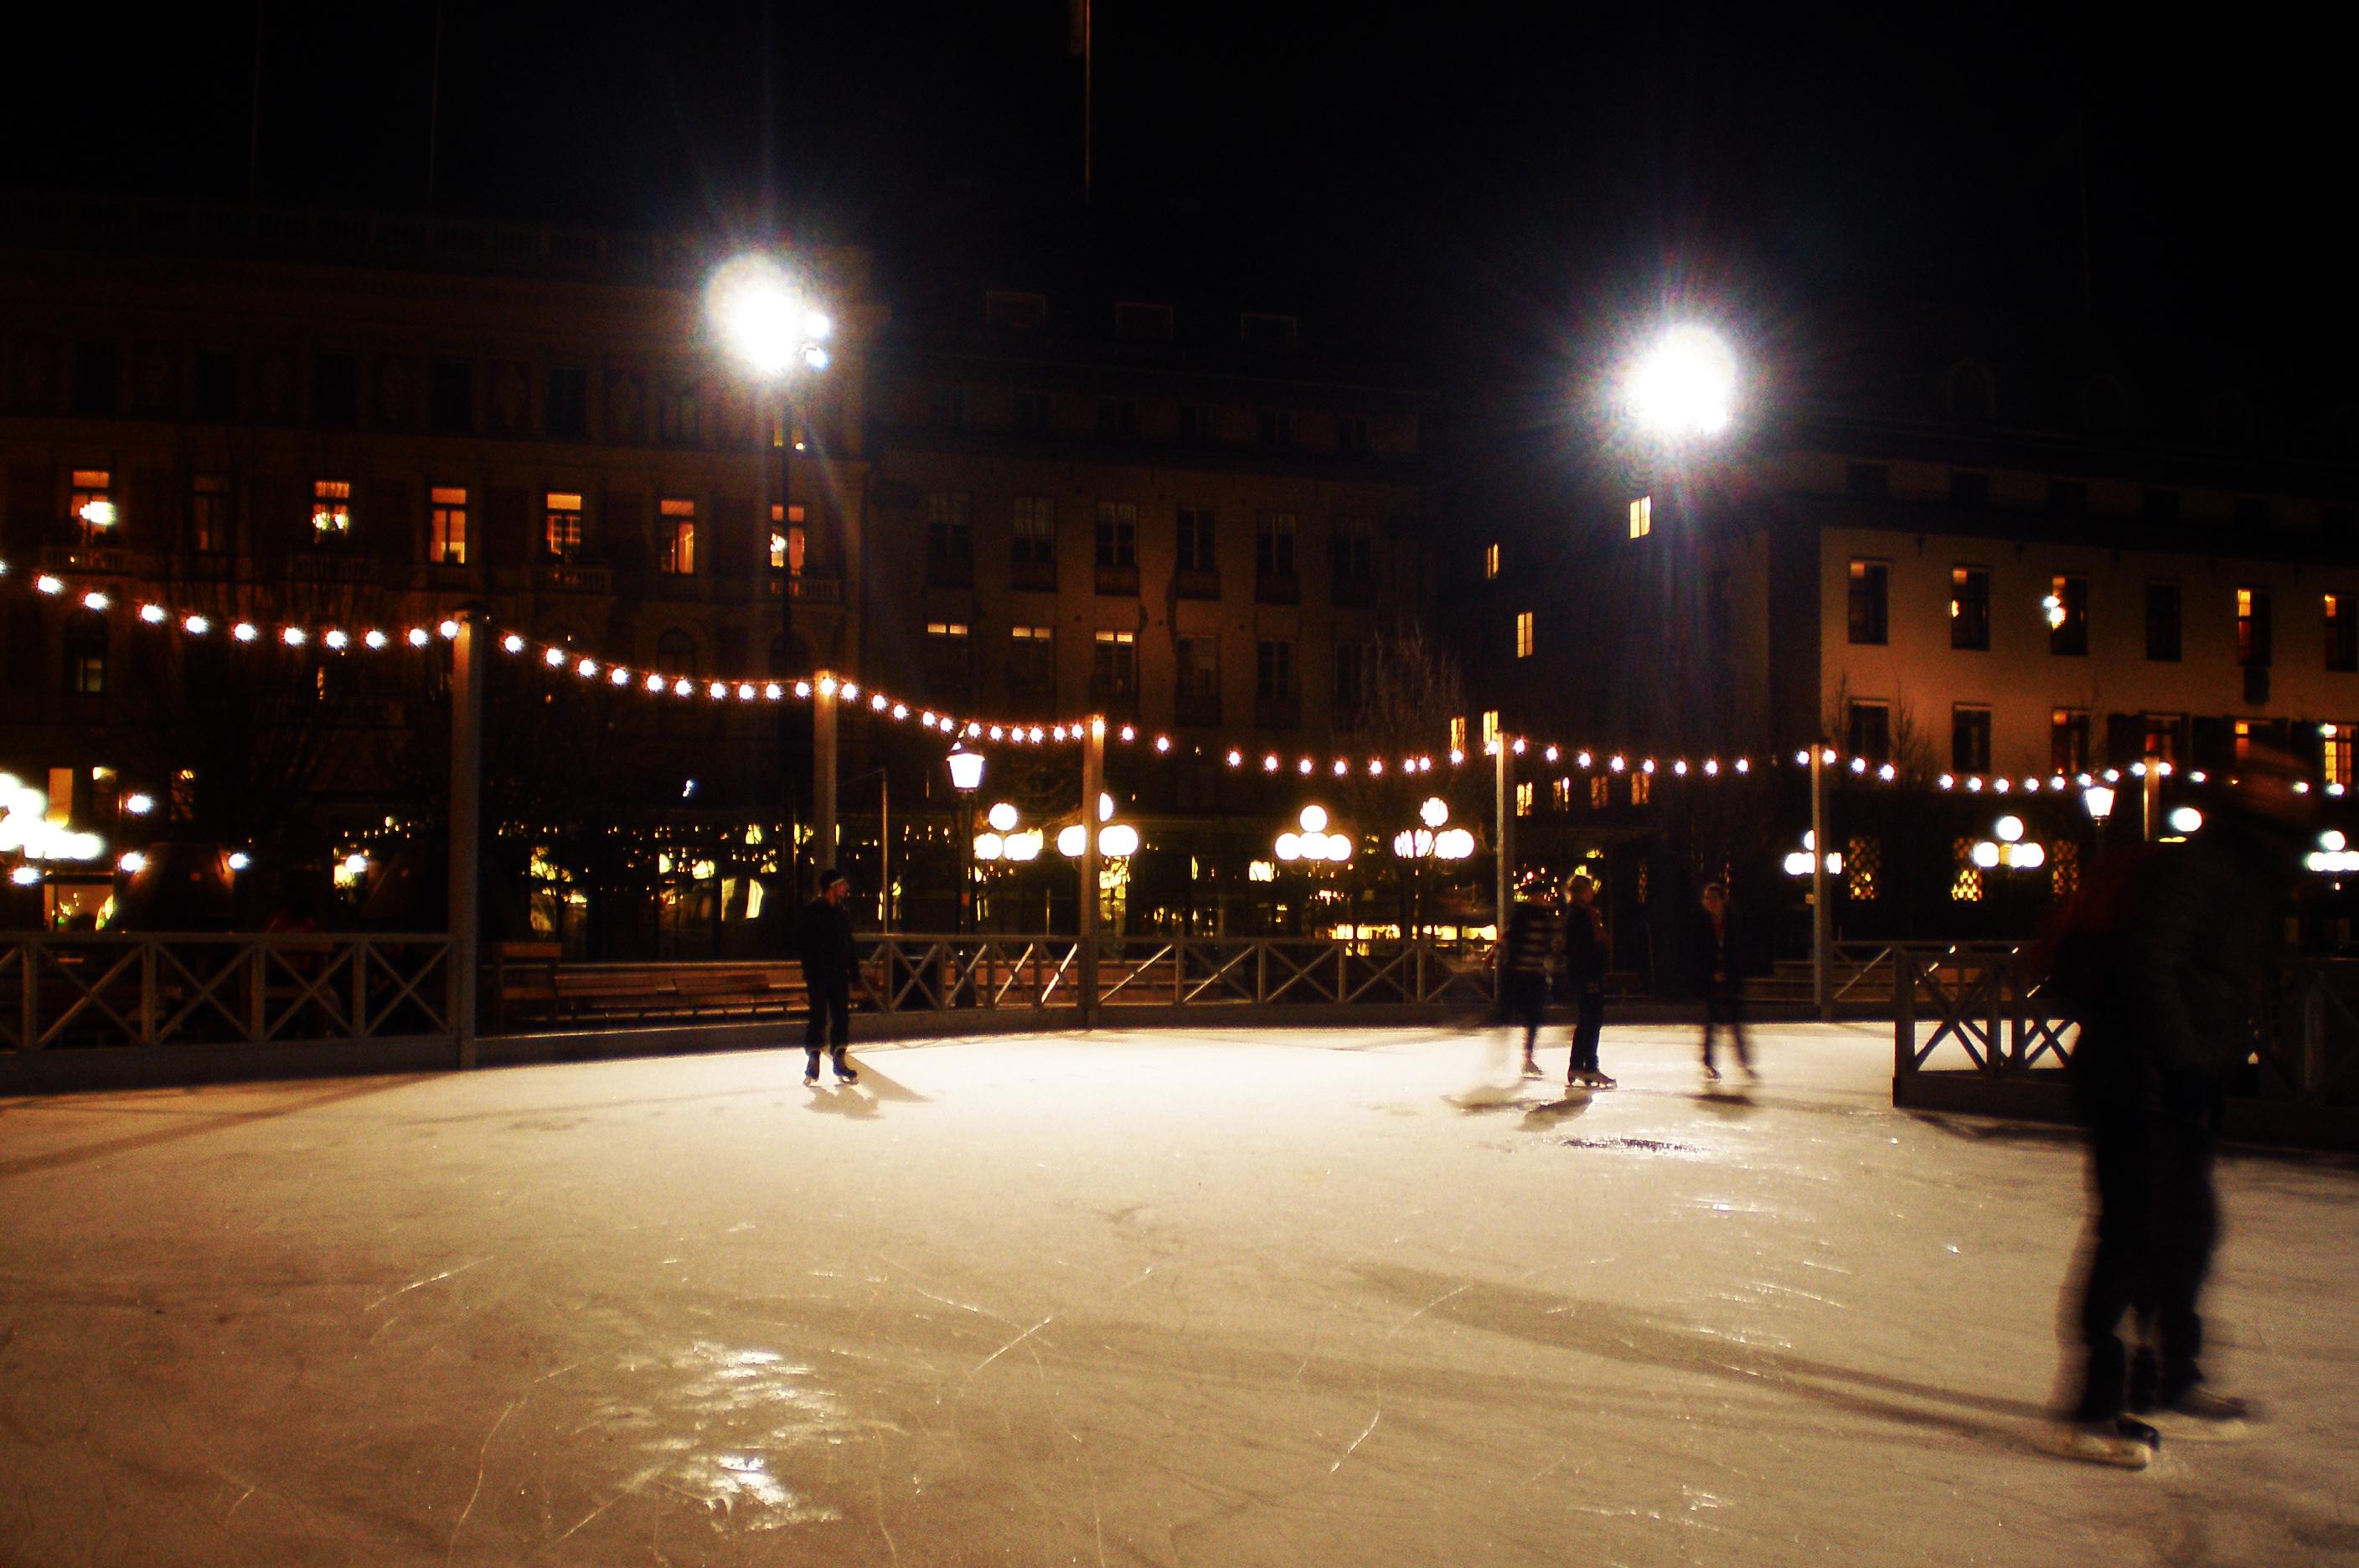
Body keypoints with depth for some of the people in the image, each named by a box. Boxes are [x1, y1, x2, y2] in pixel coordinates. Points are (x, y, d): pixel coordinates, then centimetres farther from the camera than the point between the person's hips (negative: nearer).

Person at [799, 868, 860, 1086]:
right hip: (819, 976, -6)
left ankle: (840, 1061, 14)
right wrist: (810, 975, -15)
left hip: (840, 976, 6)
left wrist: (853, 971, 9)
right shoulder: (812, 911, -6)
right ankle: (812, 1065, 6)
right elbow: (807, 946, -10)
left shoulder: (843, 912, 13)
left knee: (841, 1017, 6)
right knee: (818, 1018, -3)